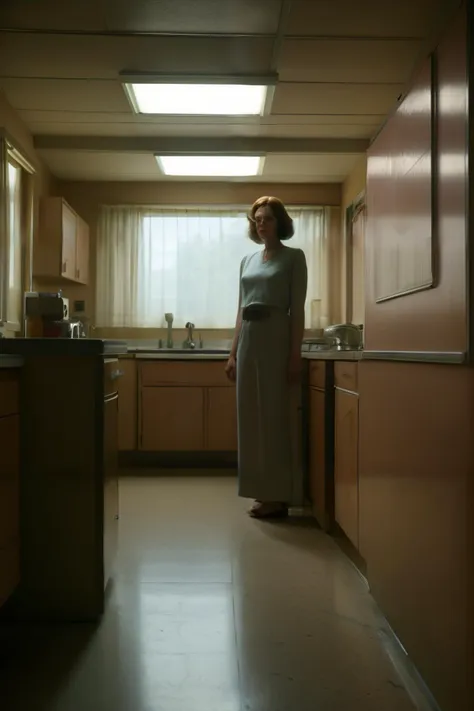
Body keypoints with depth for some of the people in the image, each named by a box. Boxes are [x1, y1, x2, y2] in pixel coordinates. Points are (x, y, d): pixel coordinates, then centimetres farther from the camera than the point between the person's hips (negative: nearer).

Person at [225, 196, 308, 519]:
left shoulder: (294, 257, 1)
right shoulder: (248, 260, 17)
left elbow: (297, 309, -6)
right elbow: (241, 309, 16)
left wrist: (296, 354, -13)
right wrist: (233, 352, 11)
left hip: (276, 337, -6)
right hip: (248, 339, 6)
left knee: (274, 415, -5)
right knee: (251, 416, 7)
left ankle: (278, 496, 3)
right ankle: (263, 491, 18)